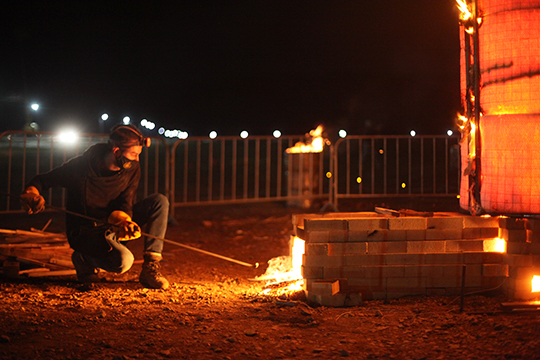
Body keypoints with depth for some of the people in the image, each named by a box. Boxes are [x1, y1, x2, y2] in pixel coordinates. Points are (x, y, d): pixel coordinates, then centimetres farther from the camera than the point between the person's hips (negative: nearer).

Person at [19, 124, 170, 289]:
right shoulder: (80, 166, -18)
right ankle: (83, 259, 1)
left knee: (160, 201, -13)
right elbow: (43, 180, -5)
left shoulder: (132, 169, -6)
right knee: (123, 261, -34)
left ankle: (150, 268, -13)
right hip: (85, 231, -5)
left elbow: (125, 204, -10)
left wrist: (122, 219, -35)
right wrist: (30, 193, -28)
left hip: (113, 225, 5)